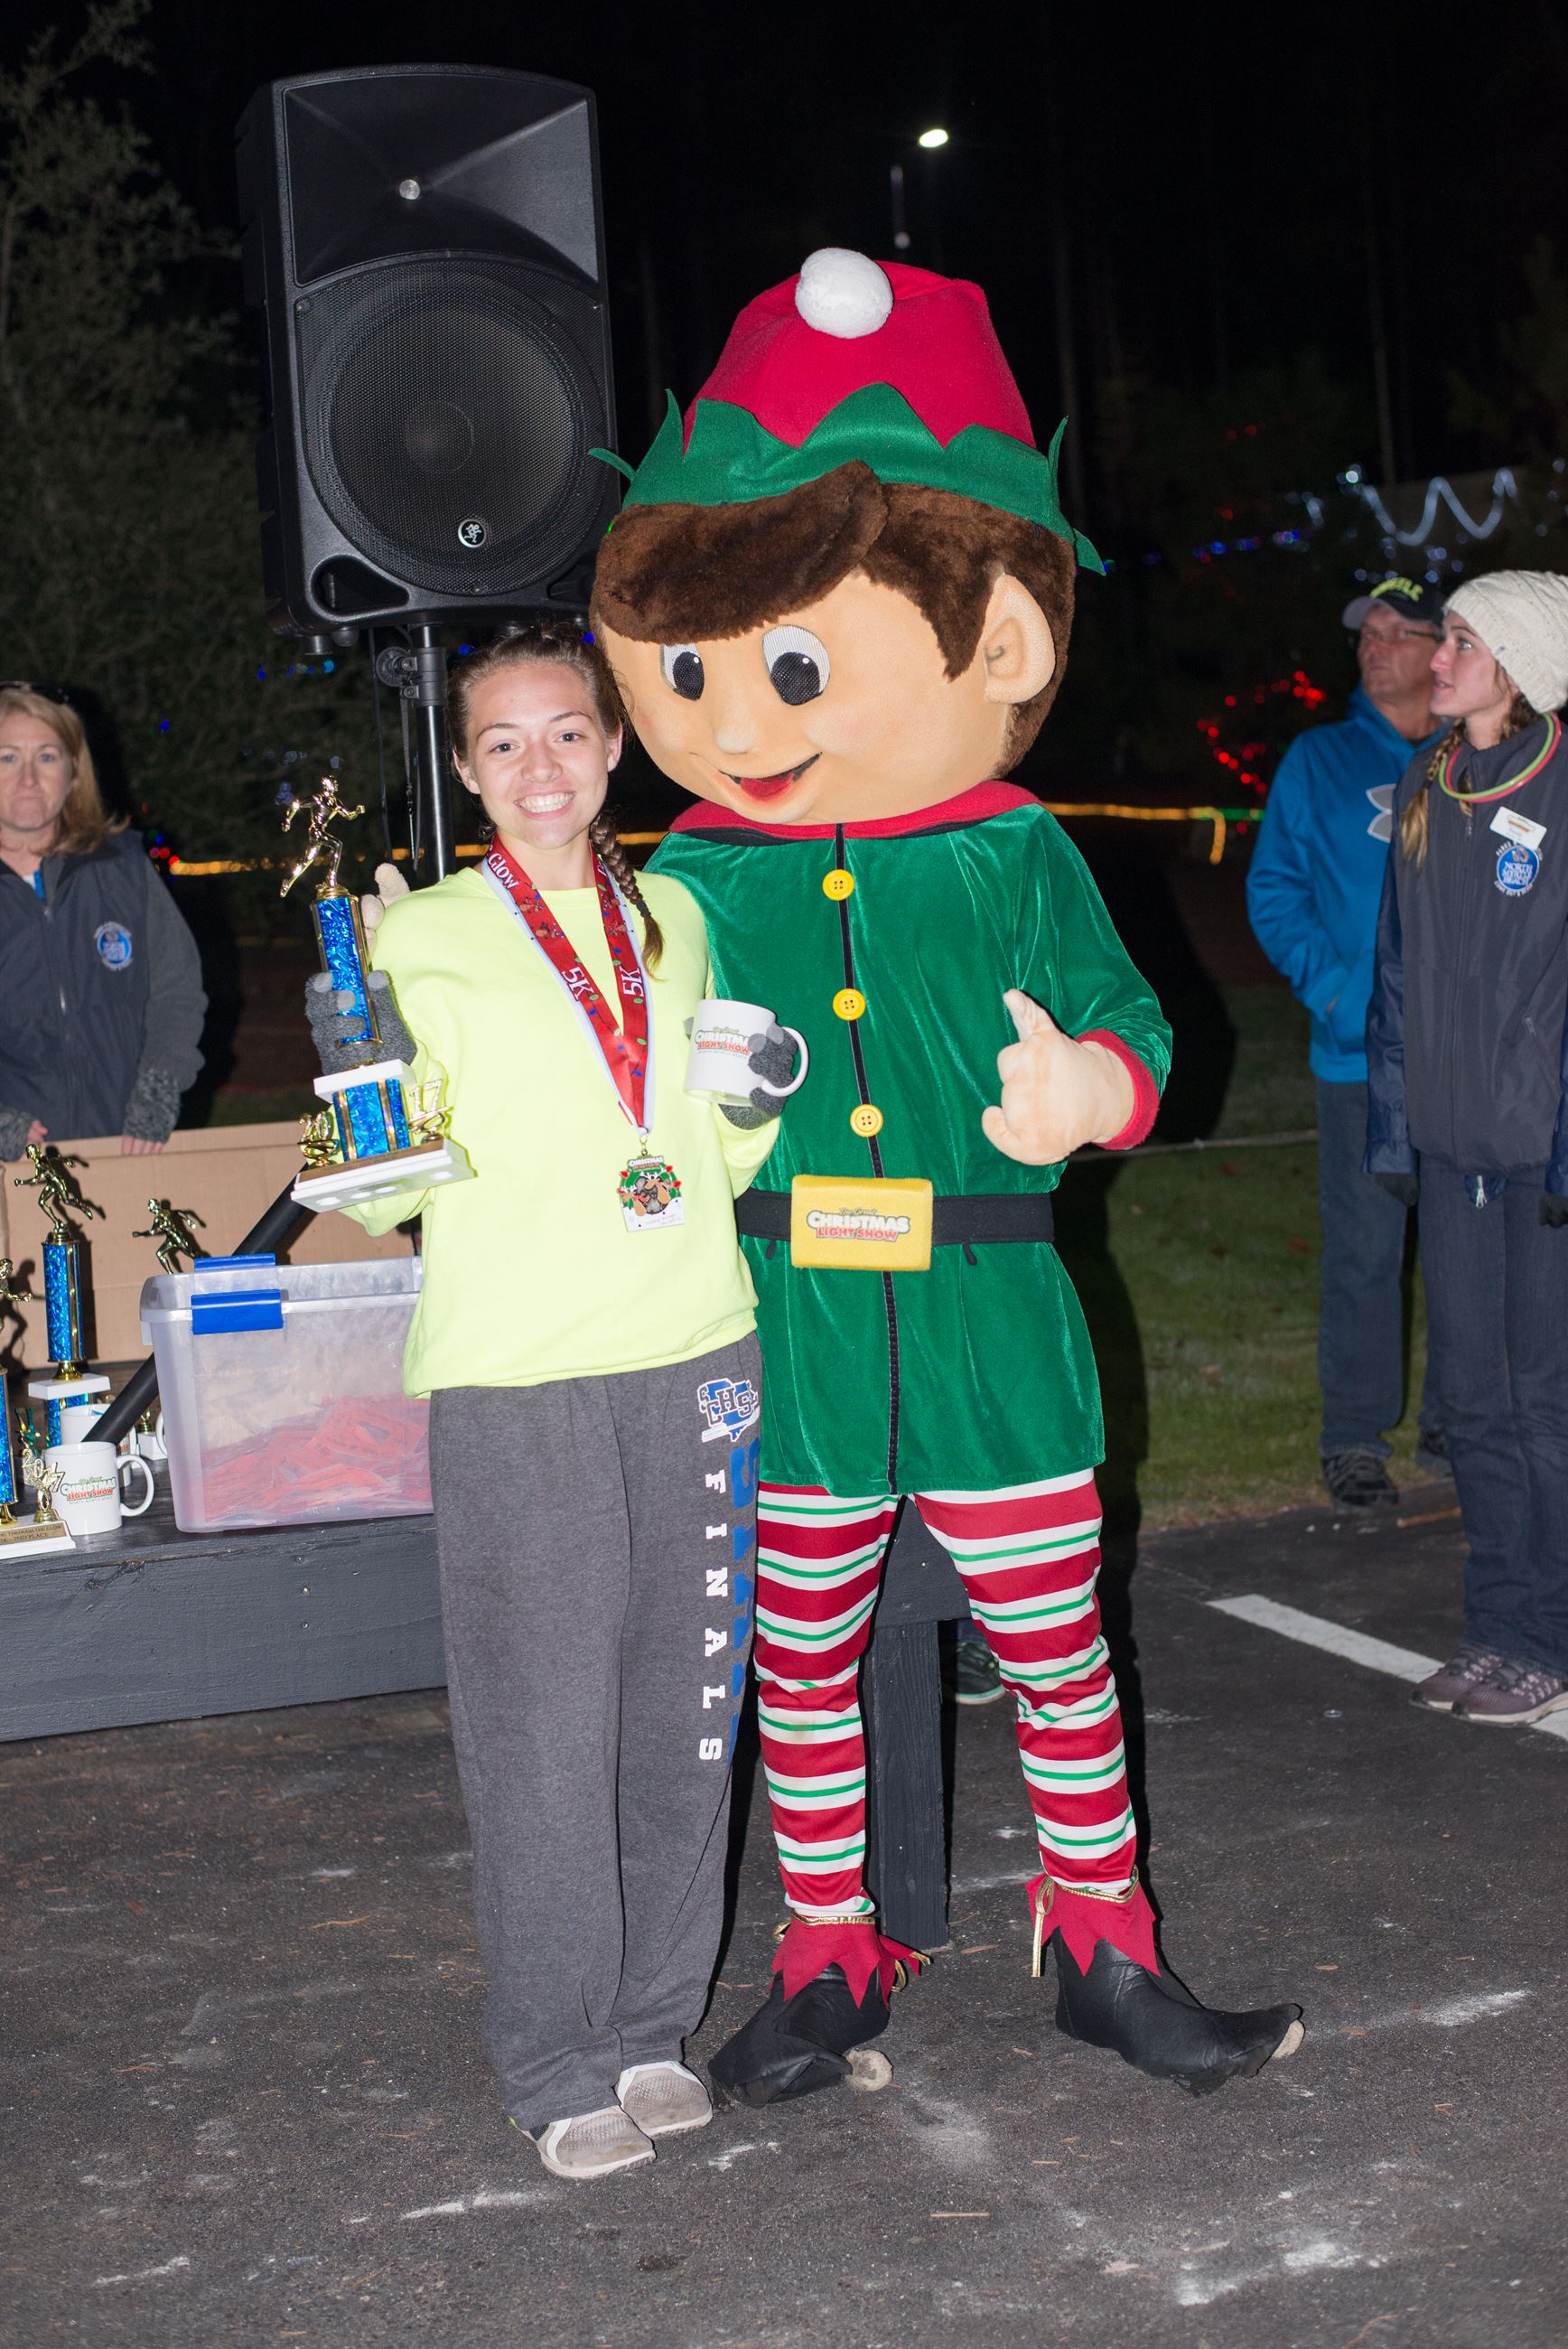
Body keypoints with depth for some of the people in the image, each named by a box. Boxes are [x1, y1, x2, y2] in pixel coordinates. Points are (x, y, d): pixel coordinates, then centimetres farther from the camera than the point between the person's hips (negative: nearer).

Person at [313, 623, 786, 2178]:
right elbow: (385, 1186, -1)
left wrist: (761, 1102, 2)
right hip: (514, 1378, -4)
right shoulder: (423, 938, 2)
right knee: (543, 1719, 0)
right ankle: (555, 2057, 15)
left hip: (690, 1356, 4)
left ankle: (654, 2021, 26)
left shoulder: (675, 918, 13)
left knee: (683, 1708, 10)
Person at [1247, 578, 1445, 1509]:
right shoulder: (1319, 760, 6)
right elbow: (1273, 888, 3)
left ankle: (1457, 1425, 22)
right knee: (1365, 1250, 0)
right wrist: (1333, 987, -10)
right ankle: (1357, 1437, 11)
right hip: (1363, 1052, -2)